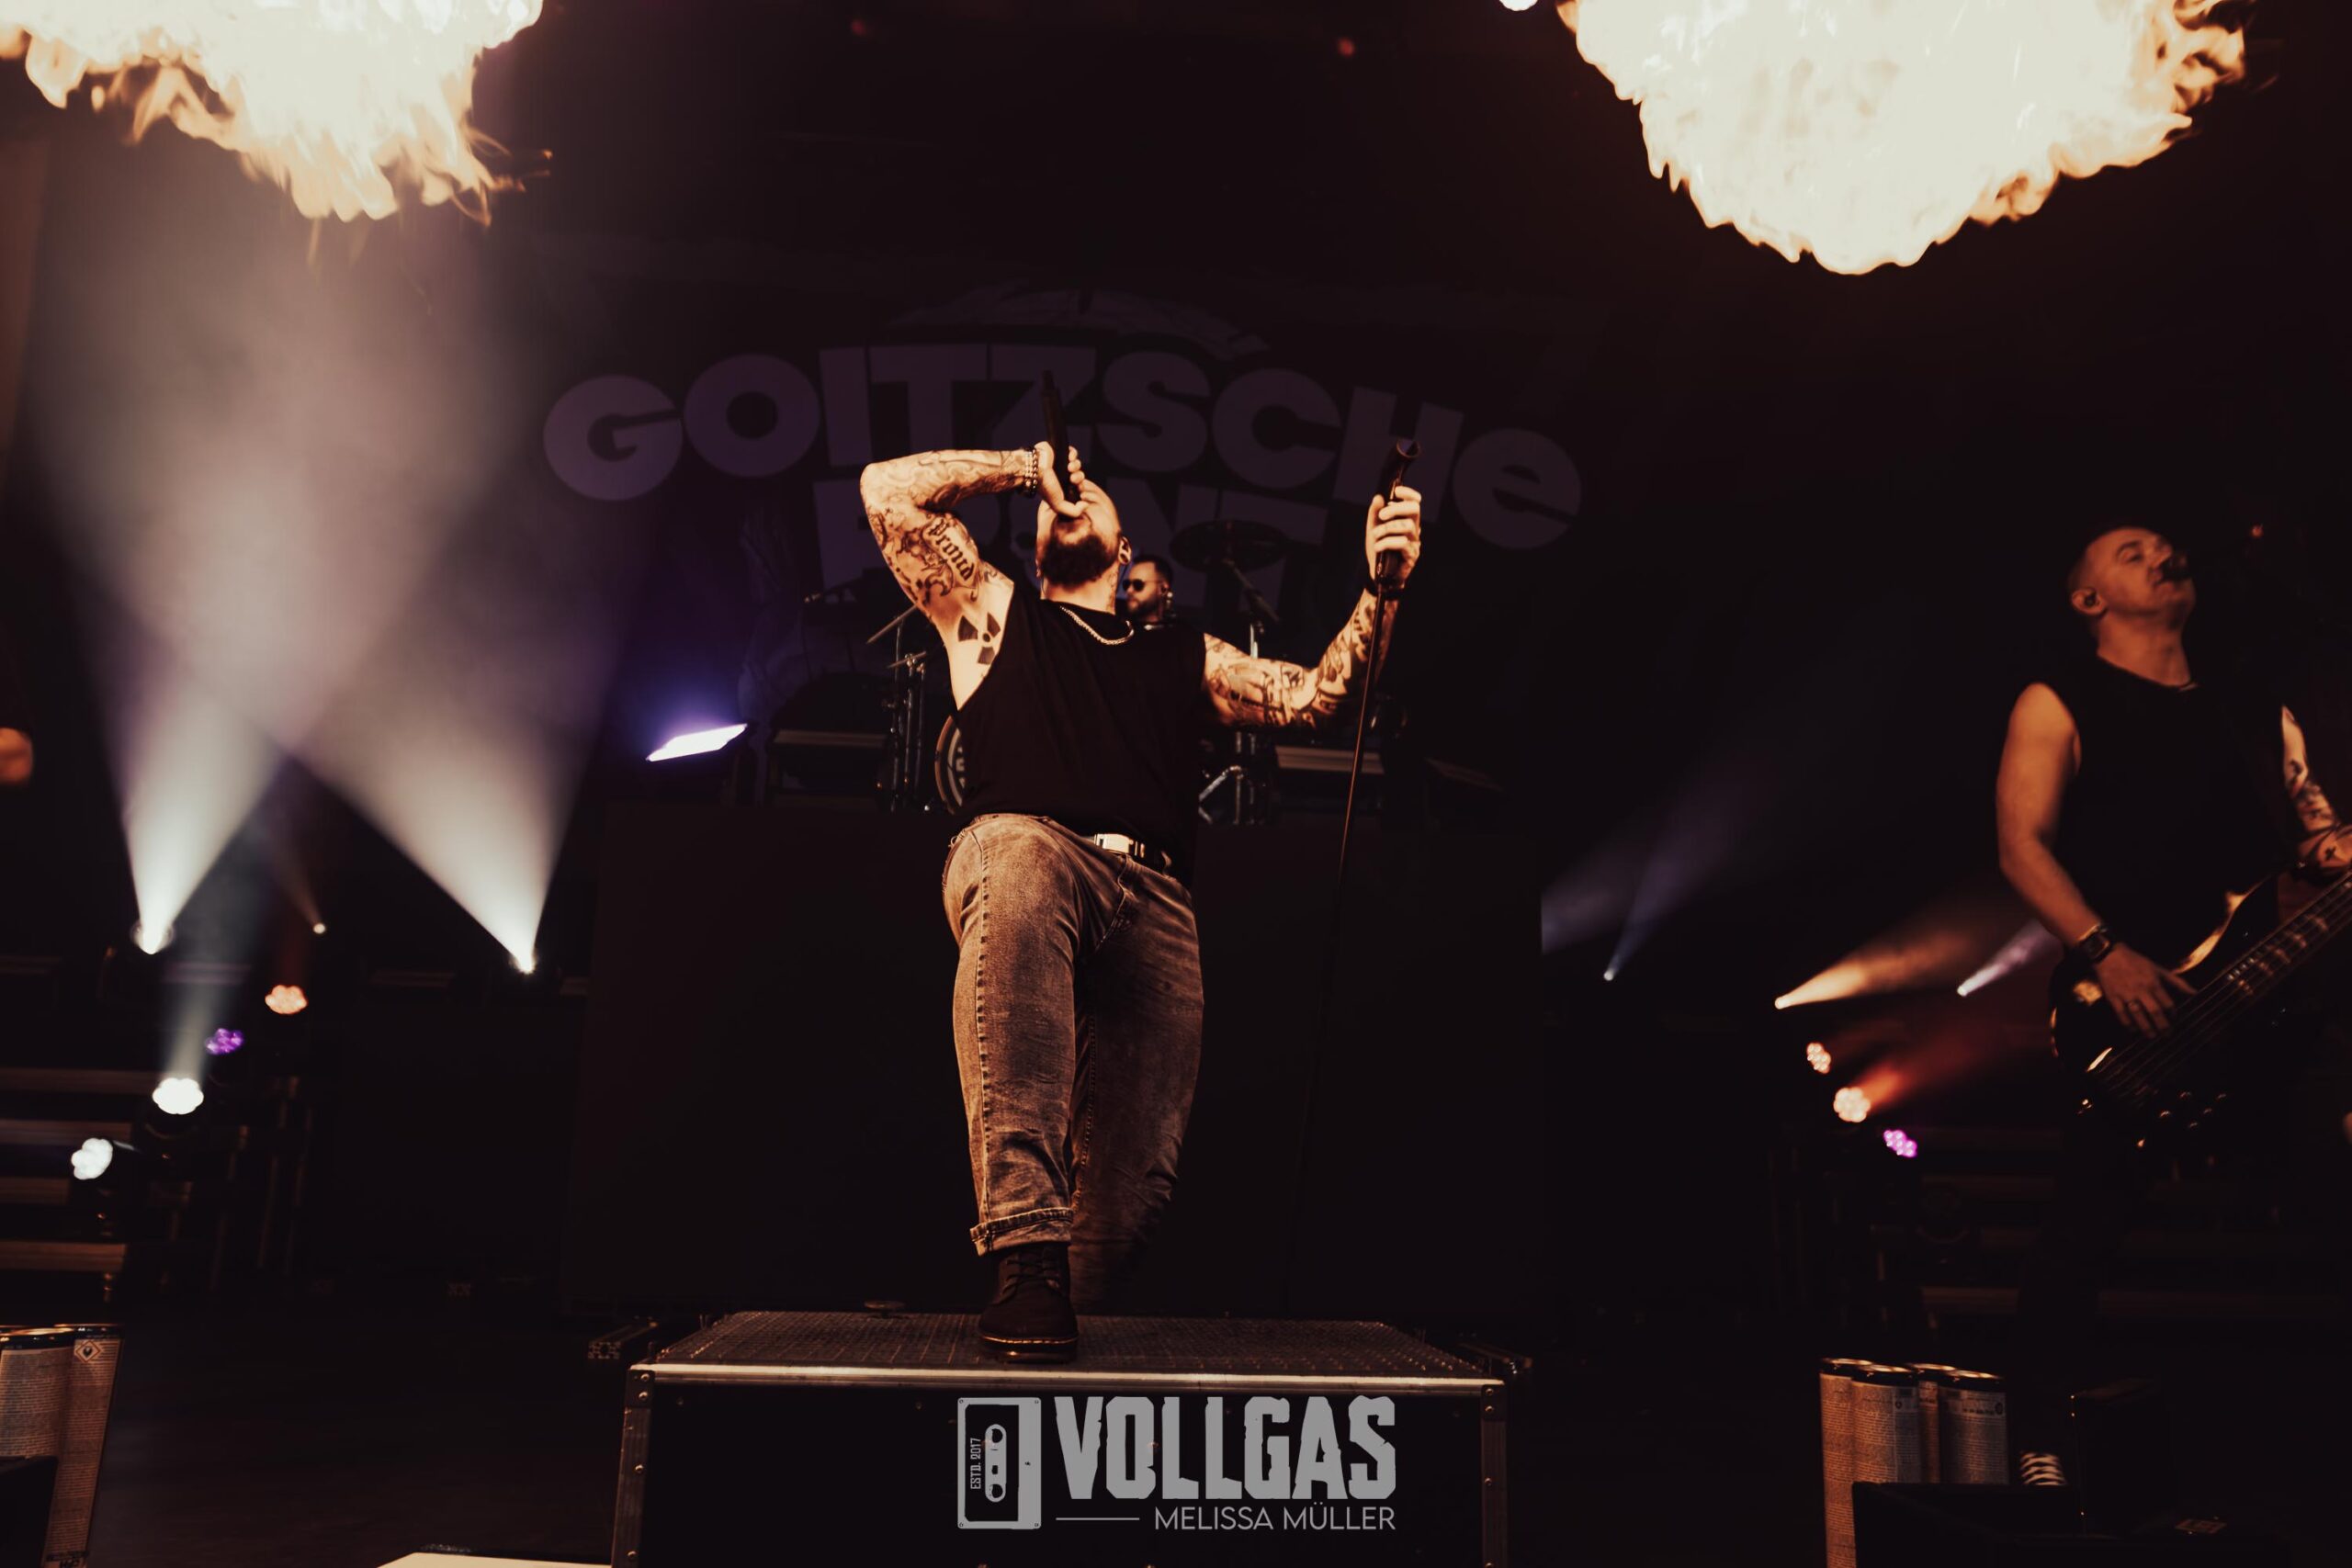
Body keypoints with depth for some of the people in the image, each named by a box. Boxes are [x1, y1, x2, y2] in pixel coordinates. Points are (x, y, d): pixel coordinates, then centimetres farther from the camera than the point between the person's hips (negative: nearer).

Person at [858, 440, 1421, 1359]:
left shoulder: (1181, 657, 35)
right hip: (1025, 857, -2)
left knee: (1133, 1176, -18)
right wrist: (1029, 468, 29)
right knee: (1016, 855, -42)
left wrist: (1380, 587, 11)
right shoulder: (994, 613, 29)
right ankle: (1026, 1249, -46)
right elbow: (889, 489, 22)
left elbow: (1316, 697, 25)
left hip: (1152, 903, 2)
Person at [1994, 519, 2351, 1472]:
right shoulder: (2058, 705, 3)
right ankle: (2042, 1451, 5)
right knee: (2083, 1233, -7)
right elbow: (2022, 846, -7)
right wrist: (2105, 954, -19)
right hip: (2132, 999, -5)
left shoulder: (2259, 713, 21)